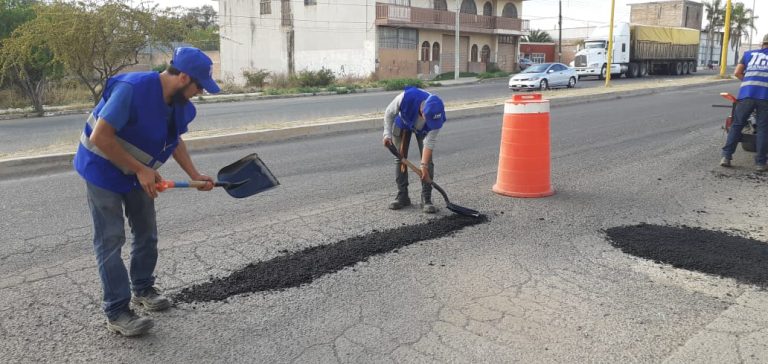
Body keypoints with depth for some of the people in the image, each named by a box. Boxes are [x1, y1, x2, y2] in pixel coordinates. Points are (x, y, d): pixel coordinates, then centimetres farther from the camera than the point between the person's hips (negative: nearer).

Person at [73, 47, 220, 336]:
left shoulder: (180, 103, -7)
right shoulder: (132, 89, -32)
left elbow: (175, 140, 10)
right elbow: (100, 138, -31)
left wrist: (194, 175, -1)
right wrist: (141, 170, -28)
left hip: (137, 172, 8)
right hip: (103, 169, -7)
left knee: (147, 234, 14)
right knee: (110, 240, -4)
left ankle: (143, 289, 33)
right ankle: (116, 312, 4)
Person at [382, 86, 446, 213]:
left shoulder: (437, 116, -38)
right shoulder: (406, 98, -44)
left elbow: (429, 142, -31)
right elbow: (389, 113, -22)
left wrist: (424, 166, -34)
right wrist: (387, 134, -26)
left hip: (423, 130, 0)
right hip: (403, 123, 0)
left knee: (428, 161, -11)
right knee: (400, 158, 0)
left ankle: (426, 199, -6)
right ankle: (402, 196, 10)